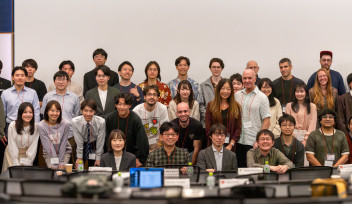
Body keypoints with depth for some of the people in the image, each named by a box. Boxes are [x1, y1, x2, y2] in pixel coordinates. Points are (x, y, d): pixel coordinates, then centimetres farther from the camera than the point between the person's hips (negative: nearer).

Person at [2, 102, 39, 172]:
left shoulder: (36, 127, -12)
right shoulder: (12, 126, -16)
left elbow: (33, 146, -9)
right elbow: (12, 146, -14)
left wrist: (26, 164, -15)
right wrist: (17, 165, -16)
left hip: (27, 155, 1)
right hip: (13, 155, -1)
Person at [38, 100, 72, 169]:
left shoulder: (66, 124, -20)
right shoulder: (41, 126, -19)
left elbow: (63, 143, -13)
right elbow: (48, 145, -18)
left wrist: (61, 162, -13)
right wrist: (55, 163, -19)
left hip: (65, 151, 0)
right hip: (49, 153, 0)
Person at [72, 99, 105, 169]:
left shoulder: (101, 122, -25)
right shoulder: (75, 121, -22)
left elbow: (100, 142, -16)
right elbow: (79, 141, -14)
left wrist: (98, 158, -11)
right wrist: (79, 157, -10)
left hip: (95, 146, 0)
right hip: (82, 146, 1)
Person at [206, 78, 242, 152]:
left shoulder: (236, 107, 8)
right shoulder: (211, 106, 5)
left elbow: (238, 128, 3)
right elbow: (208, 128, 0)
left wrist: (231, 145, -8)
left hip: (231, 146, 1)